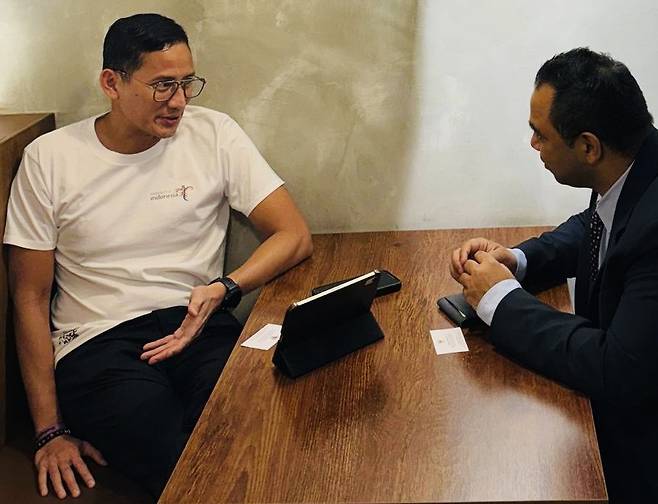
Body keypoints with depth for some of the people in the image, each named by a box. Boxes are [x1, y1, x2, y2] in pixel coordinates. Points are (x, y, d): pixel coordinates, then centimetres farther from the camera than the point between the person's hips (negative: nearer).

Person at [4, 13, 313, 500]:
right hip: (96, 341, -2)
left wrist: (224, 289, -18)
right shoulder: (48, 158, 1)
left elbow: (295, 236, 1)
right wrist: (50, 430, -2)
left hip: (198, 325, 2)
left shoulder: (214, 134, 4)